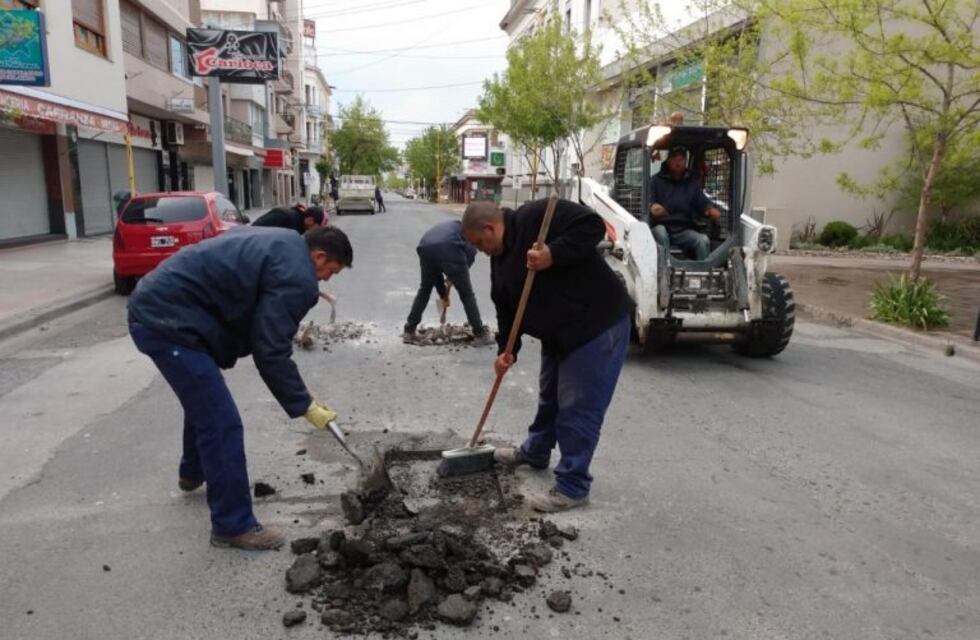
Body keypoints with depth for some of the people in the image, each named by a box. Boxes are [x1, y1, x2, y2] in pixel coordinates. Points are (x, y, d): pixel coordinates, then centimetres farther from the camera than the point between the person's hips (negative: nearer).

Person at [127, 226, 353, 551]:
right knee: (222, 423, -6)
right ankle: (234, 526, 5)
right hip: (168, 320, -11)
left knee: (204, 400, 30)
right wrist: (305, 405, -10)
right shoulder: (296, 276, -16)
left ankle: (193, 472, 54)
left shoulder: (281, 243, 14)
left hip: (154, 305, 11)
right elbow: (271, 353, -18)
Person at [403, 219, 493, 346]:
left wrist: (443, 293, 46)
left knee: (424, 290, 28)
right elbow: (470, 251, 9)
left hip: (426, 249, 5)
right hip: (449, 249, -4)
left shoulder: (443, 228, 43)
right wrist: (456, 275, 20)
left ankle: (409, 331, 33)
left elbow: (435, 269, 41)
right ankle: (480, 334, 14)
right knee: (467, 294, 11)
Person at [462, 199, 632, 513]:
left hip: (598, 326, -10)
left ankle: (572, 487, 9)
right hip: (558, 333, 10)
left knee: (578, 408, -4)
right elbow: (505, 307, 11)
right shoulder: (500, 257, 8)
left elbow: (592, 226, -25)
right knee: (549, 398, 25)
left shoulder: (537, 216, -19)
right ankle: (534, 452, 47)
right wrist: (507, 349, 0)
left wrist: (553, 254, -34)